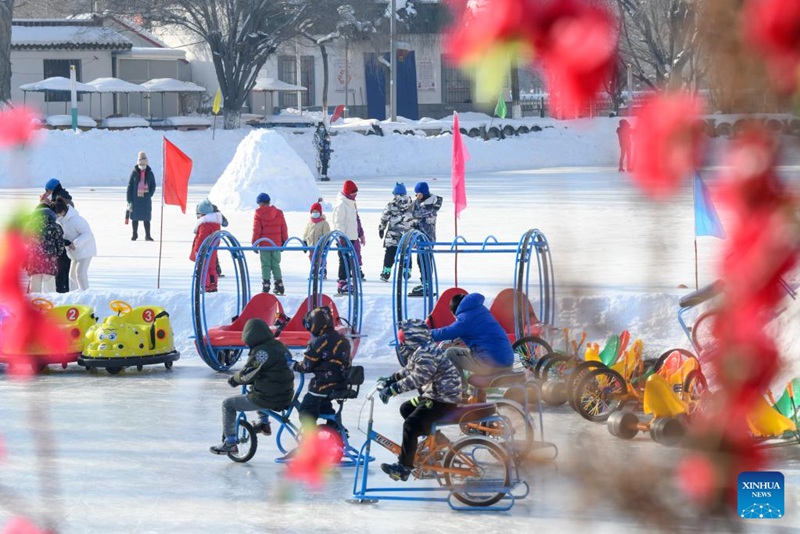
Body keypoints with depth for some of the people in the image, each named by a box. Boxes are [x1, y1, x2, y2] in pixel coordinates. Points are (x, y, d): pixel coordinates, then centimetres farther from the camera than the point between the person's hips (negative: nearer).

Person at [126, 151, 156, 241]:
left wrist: (149, 195, -3)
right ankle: (134, 234, 19)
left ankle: (147, 235, 7)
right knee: (135, 217, 7)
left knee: (146, 218, 2)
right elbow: (130, 186, -1)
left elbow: (153, 185, 11)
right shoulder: (134, 173, -2)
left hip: (146, 200, 1)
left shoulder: (149, 173, 3)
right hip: (136, 199, -1)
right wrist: (129, 200, -5)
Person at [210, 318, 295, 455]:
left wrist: (234, 379, 5)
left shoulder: (260, 352, -20)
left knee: (228, 404, 6)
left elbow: (247, 375, -16)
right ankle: (264, 423, 43)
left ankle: (230, 442, 7)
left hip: (267, 400, -8)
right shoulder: (280, 346, 6)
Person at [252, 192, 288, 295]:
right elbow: (283, 228, 6)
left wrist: (254, 243, -1)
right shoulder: (278, 213, 4)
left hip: (264, 244, -3)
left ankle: (266, 285, -3)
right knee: (276, 265, 10)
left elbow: (256, 230, -6)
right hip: (276, 244, 3)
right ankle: (279, 285, 3)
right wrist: (284, 241, 14)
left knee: (265, 265, 2)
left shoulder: (258, 214, -5)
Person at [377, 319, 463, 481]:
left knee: (410, 425, -16)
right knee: (406, 409, 22)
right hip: (433, 395, 11)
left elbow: (417, 378, -32)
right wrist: (391, 379, 15)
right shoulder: (419, 351, 11)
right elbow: (409, 371, 24)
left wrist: (392, 389, -31)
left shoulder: (425, 354, -23)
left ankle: (404, 467, -11)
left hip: (444, 401, -11)